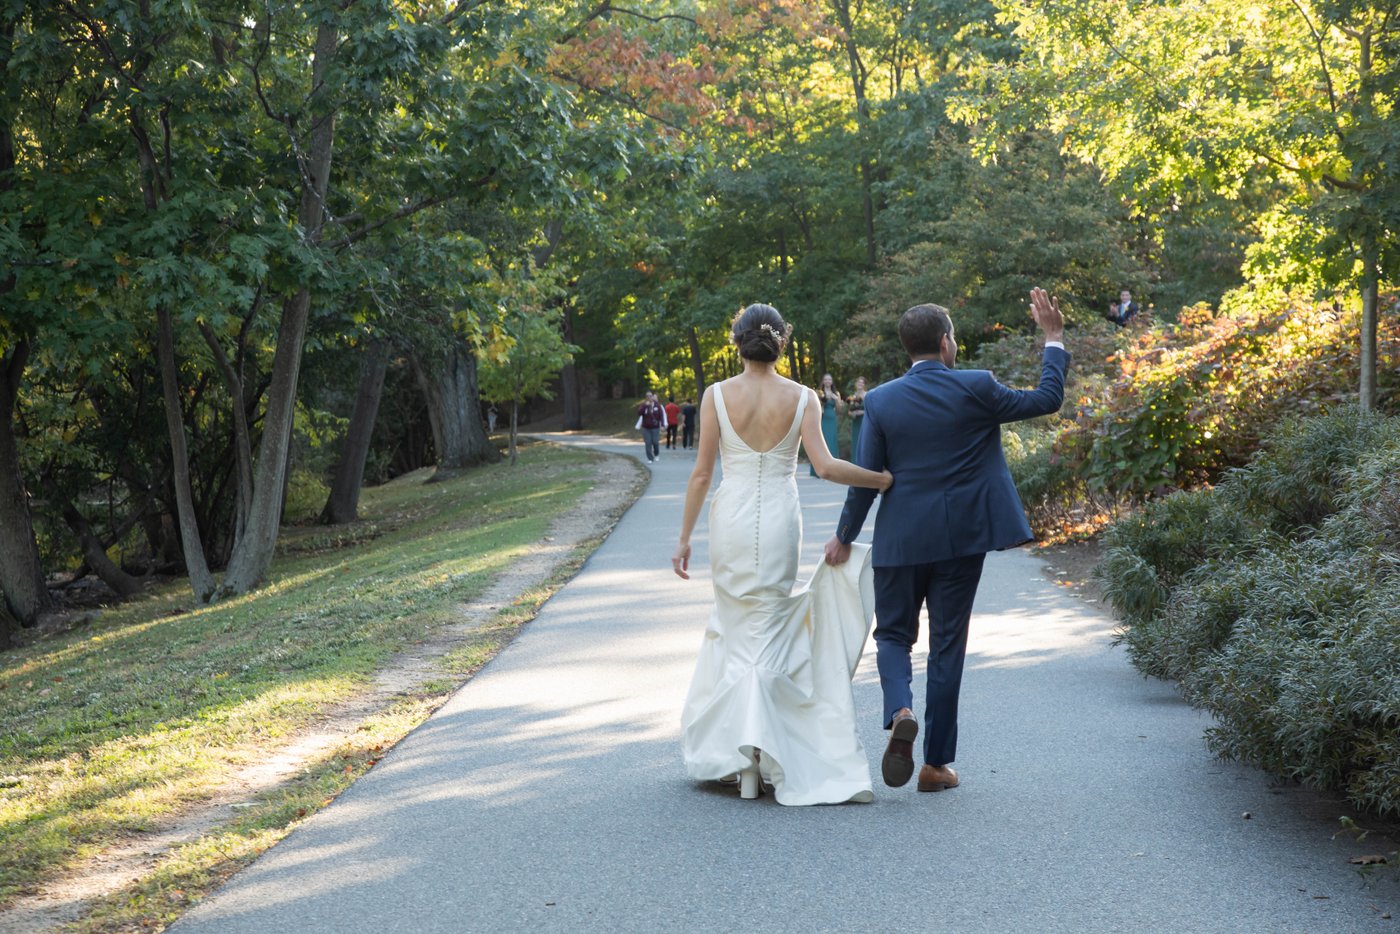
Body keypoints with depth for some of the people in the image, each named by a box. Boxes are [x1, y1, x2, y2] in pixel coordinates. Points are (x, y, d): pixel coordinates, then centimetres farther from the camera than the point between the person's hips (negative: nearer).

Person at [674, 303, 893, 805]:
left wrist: (684, 538, 5)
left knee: (735, 627, 13)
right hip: (779, 520, 0)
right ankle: (761, 745, -2)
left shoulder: (717, 395, -3)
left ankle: (735, 749, 12)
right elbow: (826, 467, -11)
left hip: (731, 519, 0)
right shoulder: (801, 397, -3)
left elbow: (701, 473, -2)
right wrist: (882, 479, 2)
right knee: (767, 632, 9)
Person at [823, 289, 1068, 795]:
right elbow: (1047, 399, 3)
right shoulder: (975, 389, -8)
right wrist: (1053, 338, 14)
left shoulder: (880, 400, -5)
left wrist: (844, 537, 10)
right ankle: (936, 763, 11)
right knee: (947, 645, 8)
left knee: (893, 634, 15)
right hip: (961, 540, 0)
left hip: (900, 540, 0)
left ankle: (900, 712, -15)